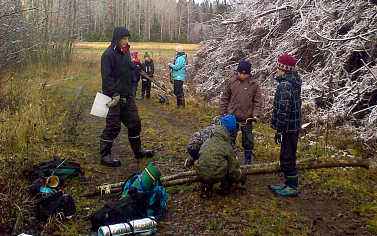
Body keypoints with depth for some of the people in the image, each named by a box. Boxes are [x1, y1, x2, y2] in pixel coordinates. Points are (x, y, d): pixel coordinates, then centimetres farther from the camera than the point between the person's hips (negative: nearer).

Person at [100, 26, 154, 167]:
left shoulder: (125, 52, 15)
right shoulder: (108, 54, -11)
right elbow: (107, 77, -17)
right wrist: (114, 94, -22)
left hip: (127, 96, 8)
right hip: (115, 97, -8)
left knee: (135, 123, 13)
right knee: (113, 126, -3)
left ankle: (137, 150, 29)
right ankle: (105, 155, 9)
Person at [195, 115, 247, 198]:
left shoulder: (205, 143, 16)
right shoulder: (227, 147, 1)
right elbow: (233, 168, 4)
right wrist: (241, 178, 26)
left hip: (201, 175, 4)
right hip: (217, 176, -4)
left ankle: (206, 188, 16)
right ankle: (226, 187, 25)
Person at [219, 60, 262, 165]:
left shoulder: (254, 83, -3)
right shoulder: (231, 82, -1)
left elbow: (258, 101, 2)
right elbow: (224, 99, 6)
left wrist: (255, 114, -9)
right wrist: (222, 113, 4)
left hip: (247, 118, -1)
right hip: (232, 117, 1)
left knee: (248, 140, 10)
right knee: (230, 138, 9)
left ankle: (248, 159, 25)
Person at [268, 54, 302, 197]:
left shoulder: (285, 85, -19)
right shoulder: (294, 83, 12)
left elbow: (284, 110, -22)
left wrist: (279, 130, -18)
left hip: (289, 128, -10)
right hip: (294, 126, 10)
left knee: (287, 159, -1)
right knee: (287, 157, 18)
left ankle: (292, 188, 8)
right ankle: (288, 184, 29)